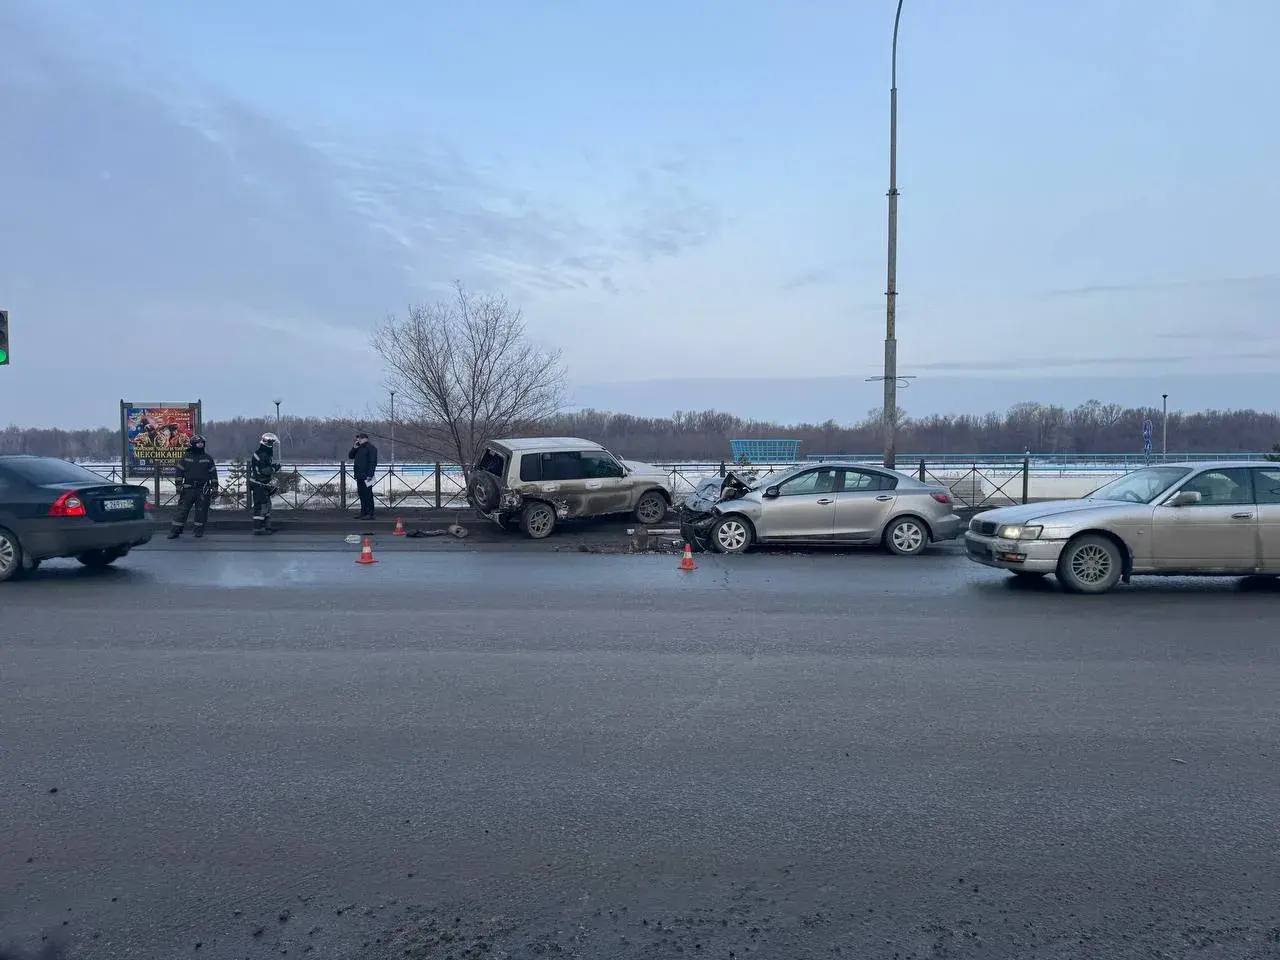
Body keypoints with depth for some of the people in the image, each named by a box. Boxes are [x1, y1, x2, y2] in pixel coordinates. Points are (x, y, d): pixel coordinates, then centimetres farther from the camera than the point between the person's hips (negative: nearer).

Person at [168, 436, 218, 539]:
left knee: (201, 511, 2)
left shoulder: (208, 458, 7)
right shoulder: (186, 457, 6)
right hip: (188, 489, 0)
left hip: (203, 490, 0)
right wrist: (179, 487, 1)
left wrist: (214, 489, 2)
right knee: (182, 510, -2)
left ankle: (199, 531, 13)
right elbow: (179, 472, 7)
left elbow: (213, 474, 7)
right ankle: (175, 531, 2)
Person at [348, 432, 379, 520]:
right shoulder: (358, 448, 21)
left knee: (368, 495, -9)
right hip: (359, 476, 9)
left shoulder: (371, 448, -7)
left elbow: (373, 462, -14)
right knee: (362, 495, 11)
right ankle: (363, 513, 16)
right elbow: (350, 456, 18)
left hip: (366, 476, -9)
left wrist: (370, 475, -20)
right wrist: (355, 448, 2)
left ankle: (370, 514, -9)